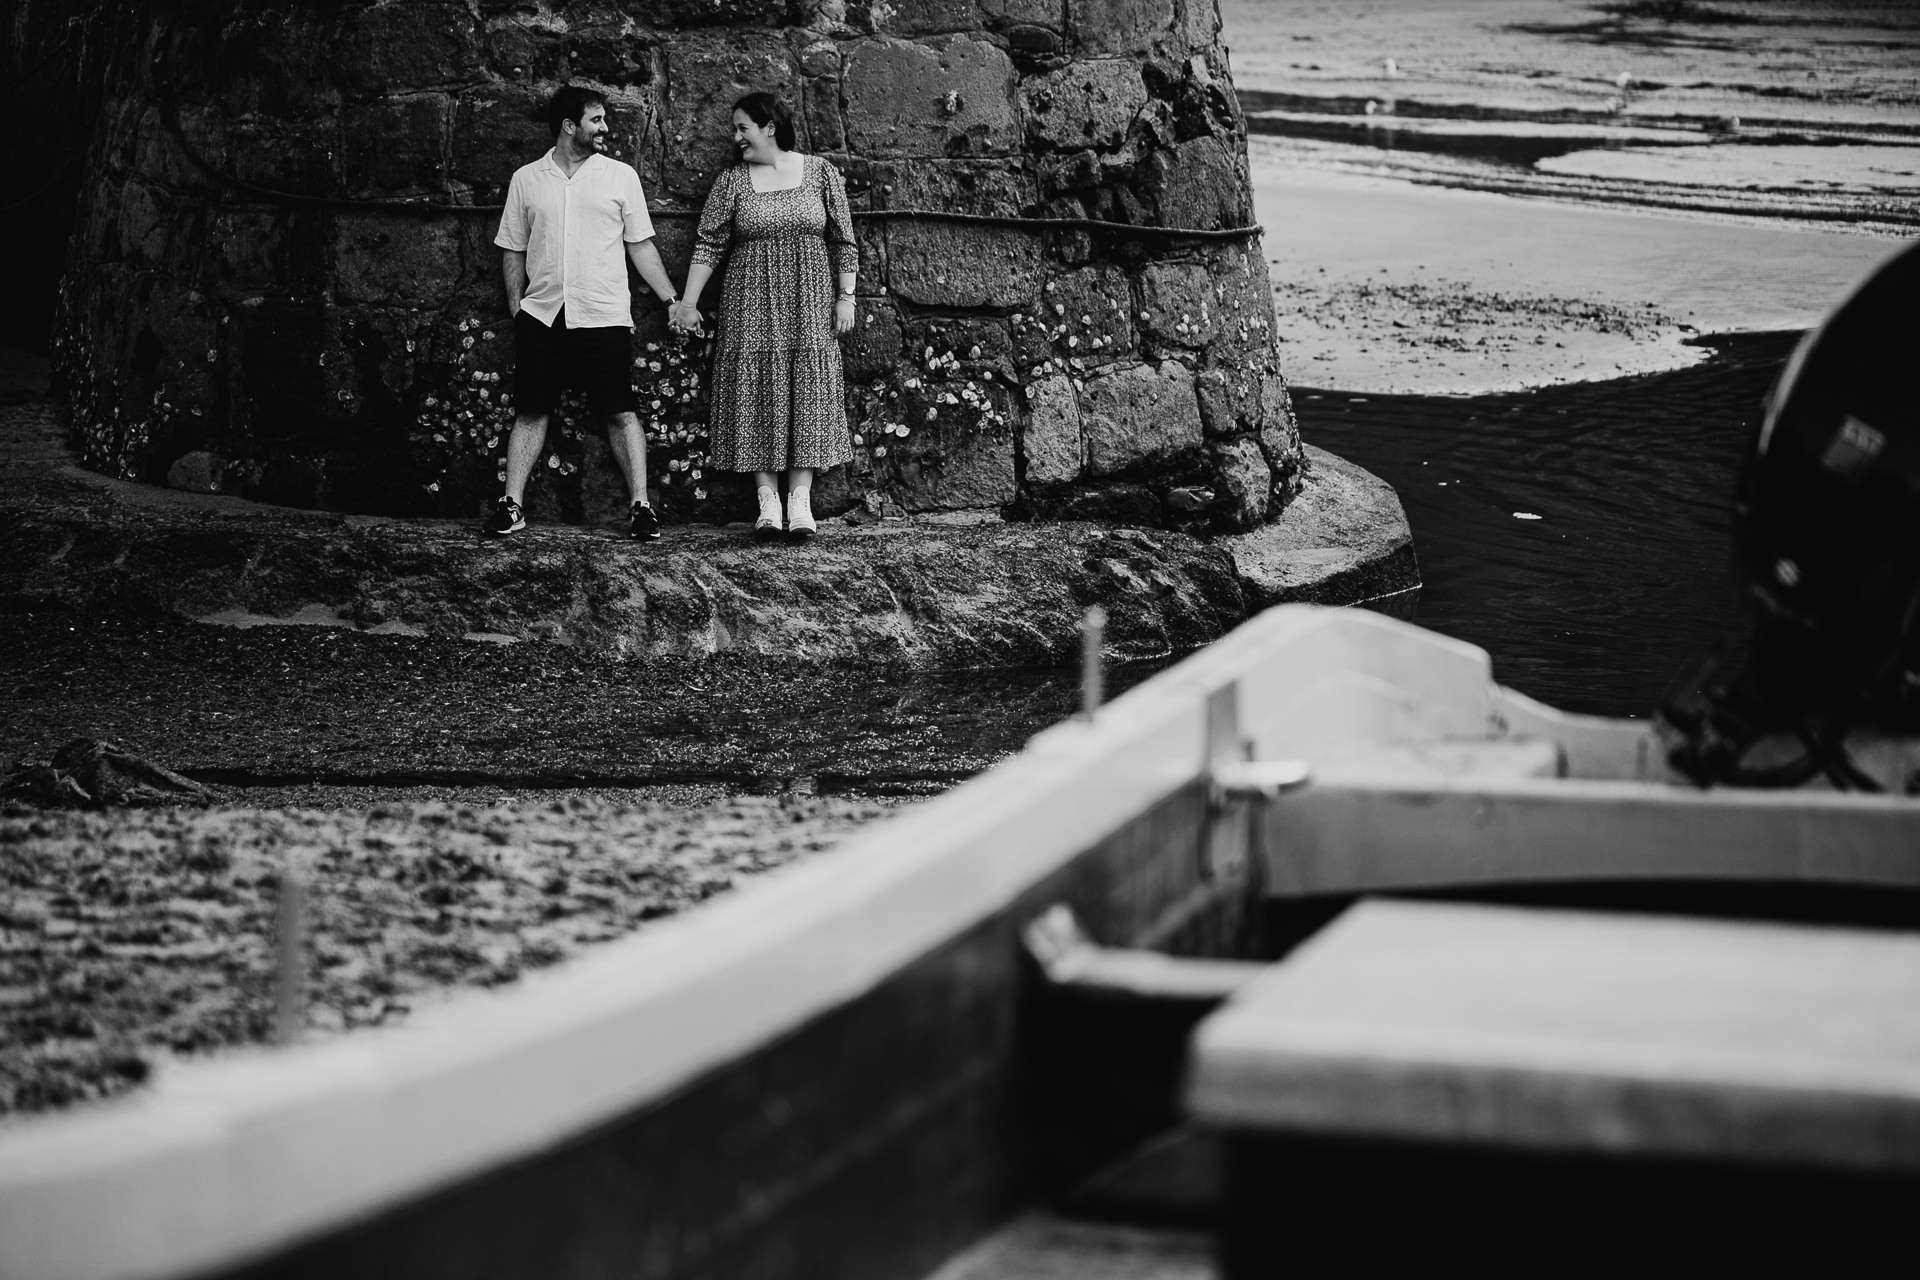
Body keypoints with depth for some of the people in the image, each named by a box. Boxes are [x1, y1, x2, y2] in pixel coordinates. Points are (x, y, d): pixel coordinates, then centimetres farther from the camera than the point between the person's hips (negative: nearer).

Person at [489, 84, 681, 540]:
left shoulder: (620, 177, 6)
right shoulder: (527, 179, 9)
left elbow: (640, 245, 8)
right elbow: (514, 250, 13)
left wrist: (672, 300, 2)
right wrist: (516, 309, 7)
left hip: (604, 315, -1)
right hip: (541, 315, 1)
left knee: (622, 413, -2)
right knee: (530, 412, 3)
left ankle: (640, 506, 1)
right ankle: (511, 505, 6)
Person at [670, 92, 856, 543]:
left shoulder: (820, 173, 4)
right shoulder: (732, 181, 5)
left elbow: (843, 240, 6)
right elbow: (708, 244, 3)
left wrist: (846, 296, 0)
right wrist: (688, 302, -2)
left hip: (808, 303, -1)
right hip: (751, 303, 1)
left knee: (807, 392, -6)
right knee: (757, 391, -5)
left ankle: (800, 500, -7)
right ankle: (768, 500, -4)